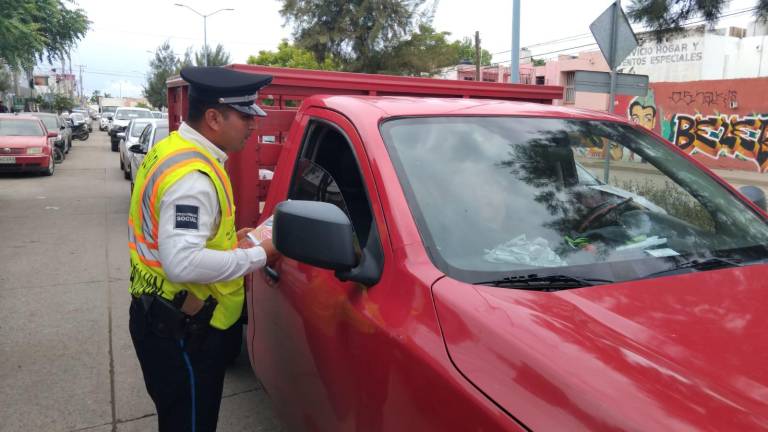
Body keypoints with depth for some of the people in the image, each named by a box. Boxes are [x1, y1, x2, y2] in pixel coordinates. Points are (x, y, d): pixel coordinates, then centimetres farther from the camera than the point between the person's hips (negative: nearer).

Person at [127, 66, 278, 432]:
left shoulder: (172, 150, 7)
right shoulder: (192, 176, -26)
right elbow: (183, 263, -36)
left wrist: (225, 240, 7)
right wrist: (257, 256, -24)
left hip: (163, 315, 10)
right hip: (181, 328, -10)